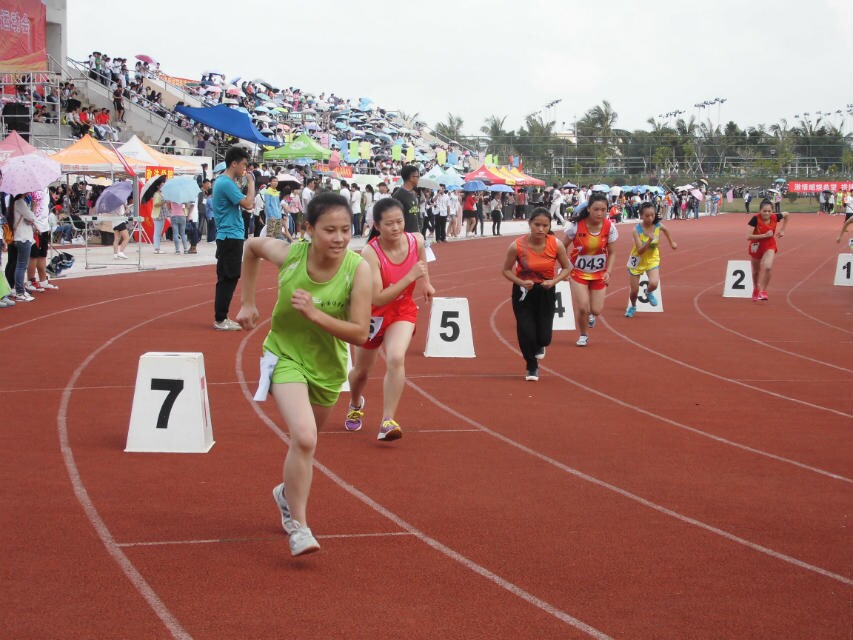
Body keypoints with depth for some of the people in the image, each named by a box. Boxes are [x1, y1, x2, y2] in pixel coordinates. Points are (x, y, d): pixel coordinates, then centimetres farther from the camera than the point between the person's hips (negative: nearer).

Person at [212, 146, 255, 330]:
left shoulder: (222, 182, 15)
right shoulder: (227, 183, -17)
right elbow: (248, 204, -21)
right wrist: (251, 183, -9)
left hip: (226, 237, 11)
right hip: (231, 237, -11)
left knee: (226, 279, 14)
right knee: (229, 279, -7)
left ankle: (221, 317, 18)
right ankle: (220, 320, -4)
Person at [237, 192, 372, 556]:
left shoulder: (358, 269, -22)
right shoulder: (288, 255, -20)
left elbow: (360, 334, -21)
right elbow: (251, 246, 3)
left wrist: (314, 313, -33)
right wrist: (248, 303, 4)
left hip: (328, 366, 2)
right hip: (286, 356, -2)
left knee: (305, 439, 22)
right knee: (304, 438, -23)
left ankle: (288, 492, 53)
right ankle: (298, 527, -11)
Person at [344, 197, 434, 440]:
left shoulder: (416, 241, -17)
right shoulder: (370, 253, -30)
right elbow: (377, 298, -35)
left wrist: (426, 282, 9)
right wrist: (410, 276, -39)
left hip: (403, 311, 1)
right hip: (373, 314, -1)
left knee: (396, 359, -26)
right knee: (361, 370, 17)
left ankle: (388, 421, -20)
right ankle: (355, 405, 51)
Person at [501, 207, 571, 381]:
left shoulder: (556, 245, -17)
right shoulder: (517, 246, -21)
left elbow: (566, 268, -2)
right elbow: (507, 270, -7)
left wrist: (554, 281, -20)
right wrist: (521, 282, -24)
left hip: (546, 290, 1)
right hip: (523, 292, -1)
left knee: (543, 338, -2)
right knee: (526, 332, -7)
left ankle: (539, 346, 39)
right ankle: (532, 367, 21)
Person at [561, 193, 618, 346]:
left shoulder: (609, 227, -14)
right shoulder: (576, 225, -21)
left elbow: (611, 253, -3)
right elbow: (564, 246, -5)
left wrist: (608, 272, -14)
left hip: (599, 274, 2)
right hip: (578, 272, -2)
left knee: (596, 310, 2)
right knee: (582, 307, -10)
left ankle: (590, 314, 42)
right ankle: (583, 336, 18)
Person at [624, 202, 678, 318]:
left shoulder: (658, 225, -16)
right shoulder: (637, 230, -25)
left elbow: (665, 230, 10)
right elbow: (640, 251, -29)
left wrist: (671, 242, 22)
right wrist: (649, 241, -43)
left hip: (652, 259, 2)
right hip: (637, 260, -2)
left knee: (654, 284, -23)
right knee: (634, 290, 6)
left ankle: (649, 293, 16)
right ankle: (633, 307, 40)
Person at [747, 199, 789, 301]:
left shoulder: (775, 217, -16)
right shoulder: (755, 219, -25)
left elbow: (786, 214, 8)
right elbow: (748, 236, -30)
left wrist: (782, 230, 5)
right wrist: (764, 235, -33)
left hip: (770, 246, 0)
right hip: (756, 246, 0)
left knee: (768, 267, -25)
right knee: (756, 271, 18)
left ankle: (762, 291, -9)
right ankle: (756, 290, 46)